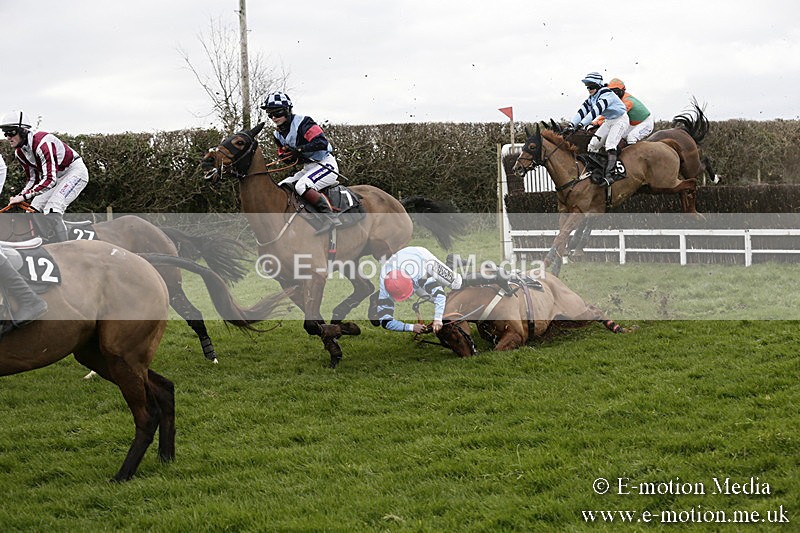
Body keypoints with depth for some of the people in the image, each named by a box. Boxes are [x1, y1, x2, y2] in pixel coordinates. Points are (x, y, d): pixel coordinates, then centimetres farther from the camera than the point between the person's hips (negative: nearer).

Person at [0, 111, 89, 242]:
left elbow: (49, 179, -37)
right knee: (34, 210, -2)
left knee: (52, 210, -25)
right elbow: (33, 179, 5)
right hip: (57, 176, 9)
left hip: (75, 171, -9)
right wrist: (20, 197, -13)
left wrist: (24, 196, -38)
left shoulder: (42, 143, -32)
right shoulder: (20, 152, -3)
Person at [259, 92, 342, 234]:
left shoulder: (303, 123, -16)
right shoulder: (279, 135, 10)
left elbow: (322, 143, -25)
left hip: (325, 164, -9)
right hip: (308, 168, 9)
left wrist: (299, 149, -30)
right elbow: (282, 154, 18)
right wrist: (285, 155, -7)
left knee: (301, 186, -33)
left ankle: (331, 218, -34)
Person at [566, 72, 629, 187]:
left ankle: (611, 173, -32)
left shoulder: (606, 94, -26)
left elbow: (596, 111, -36)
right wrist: (571, 124, -19)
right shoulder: (591, 98, 3)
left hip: (621, 120, -9)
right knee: (593, 144, -2)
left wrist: (581, 124, -43)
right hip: (609, 122, 9)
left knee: (610, 144, -26)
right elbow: (582, 111, -3)